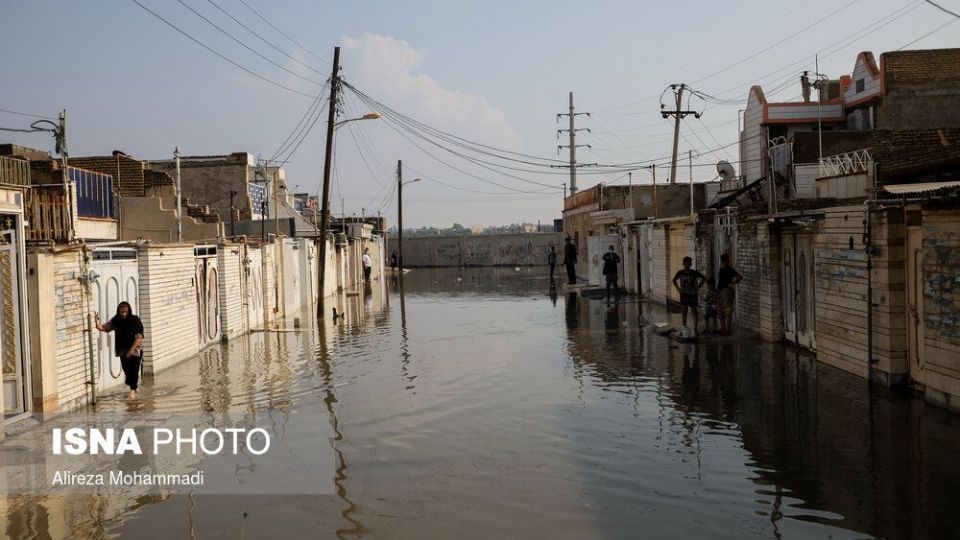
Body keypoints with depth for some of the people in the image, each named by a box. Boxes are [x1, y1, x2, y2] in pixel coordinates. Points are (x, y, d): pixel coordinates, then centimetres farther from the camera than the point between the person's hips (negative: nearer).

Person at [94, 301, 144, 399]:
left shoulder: (135, 321, -13)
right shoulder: (115, 321, -1)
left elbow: (139, 337, -15)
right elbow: (103, 328, -2)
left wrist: (131, 350, -21)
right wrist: (96, 322, -23)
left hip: (135, 350, -4)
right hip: (123, 351, 4)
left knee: (134, 370, -7)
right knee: (127, 369, 7)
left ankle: (133, 390, 1)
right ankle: (133, 389, 24)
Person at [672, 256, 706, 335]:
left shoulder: (694, 273, -9)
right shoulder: (680, 273, -2)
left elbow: (704, 278, 2)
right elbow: (674, 280, 16)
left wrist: (697, 287, -4)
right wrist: (678, 289, 4)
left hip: (692, 294, -2)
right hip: (684, 294, 2)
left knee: (694, 311, -1)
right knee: (684, 312, 6)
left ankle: (695, 329, 4)